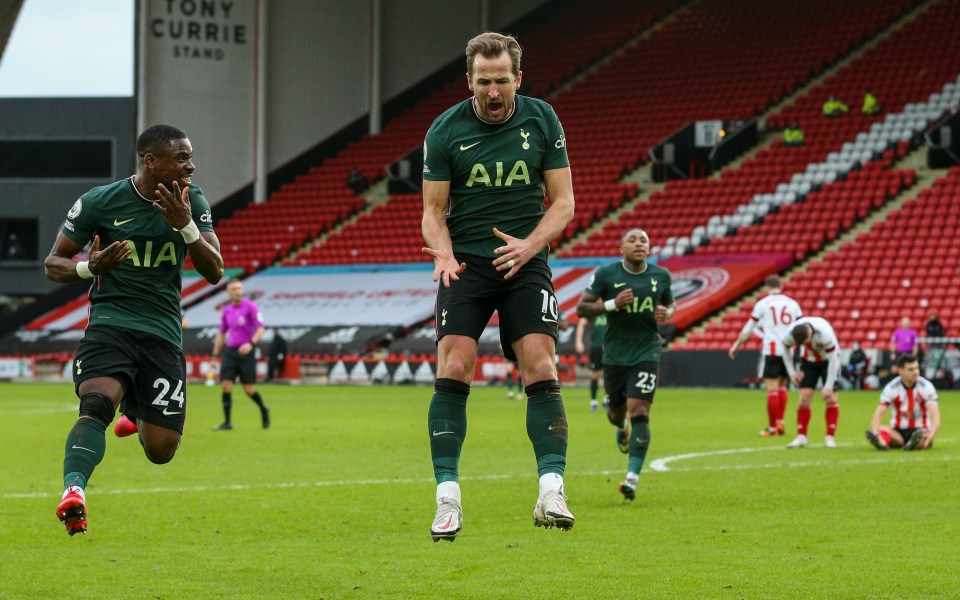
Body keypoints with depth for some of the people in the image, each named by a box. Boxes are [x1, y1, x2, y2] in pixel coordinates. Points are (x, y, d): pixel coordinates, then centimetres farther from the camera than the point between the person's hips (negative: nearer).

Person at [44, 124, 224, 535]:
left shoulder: (194, 203, 3)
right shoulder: (99, 202, -5)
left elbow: (215, 273, -3)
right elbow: (52, 265, 3)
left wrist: (186, 226, -19)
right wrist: (89, 268, -19)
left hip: (163, 332, 3)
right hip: (110, 321, -3)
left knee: (161, 451, 3)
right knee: (98, 401, -34)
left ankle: (137, 411, 38)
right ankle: (73, 489, -44)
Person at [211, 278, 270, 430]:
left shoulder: (250, 306, -6)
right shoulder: (227, 310, 9)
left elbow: (260, 329, -10)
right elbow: (221, 333, 19)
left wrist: (251, 343, -26)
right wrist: (216, 354, 16)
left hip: (246, 351, -4)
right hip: (230, 351, 4)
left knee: (249, 389, -3)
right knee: (226, 385, -9)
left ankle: (263, 410, 25)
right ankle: (227, 422, -3)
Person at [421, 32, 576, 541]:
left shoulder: (541, 120, 0)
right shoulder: (445, 131, -2)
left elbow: (563, 201, 2)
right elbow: (433, 211, 2)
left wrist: (530, 245, -14)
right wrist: (443, 254, -18)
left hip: (524, 263, 1)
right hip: (466, 263, 0)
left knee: (541, 371, -14)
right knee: (453, 371, -14)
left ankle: (552, 491, -16)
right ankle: (448, 498, -11)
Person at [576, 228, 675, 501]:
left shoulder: (661, 276, 1)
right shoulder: (605, 275, -6)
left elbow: (670, 304, 18)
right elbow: (581, 308, -6)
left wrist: (666, 313, -6)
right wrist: (613, 304, -20)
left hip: (646, 353, -1)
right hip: (614, 354, 1)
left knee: (639, 413, -15)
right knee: (618, 411, 14)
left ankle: (632, 478, -16)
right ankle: (622, 427, 55)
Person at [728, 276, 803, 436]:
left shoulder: (763, 303, 1)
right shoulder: (792, 303, 9)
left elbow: (749, 328, 6)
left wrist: (736, 345, 17)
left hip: (772, 350, -4)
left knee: (772, 389, -2)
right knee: (782, 386, 18)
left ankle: (772, 427, -1)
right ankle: (780, 423, 11)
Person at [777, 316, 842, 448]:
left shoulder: (824, 334, -38)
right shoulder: (791, 333, -27)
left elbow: (833, 359, -29)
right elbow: (785, 348, -2)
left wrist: (828, 386, -27)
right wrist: (792, 372, -8)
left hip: (827, 360, -3)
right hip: (809, 360, 3)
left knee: (830, 398, -10)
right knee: (804, 398, -7)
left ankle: (830, 437, -4)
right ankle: (801, 437, -3)